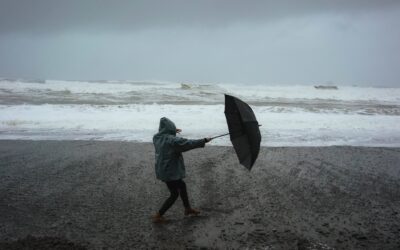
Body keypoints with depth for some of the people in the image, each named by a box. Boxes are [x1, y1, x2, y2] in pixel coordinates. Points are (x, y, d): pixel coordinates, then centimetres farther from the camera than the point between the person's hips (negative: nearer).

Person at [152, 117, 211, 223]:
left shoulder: (157, 137, 0)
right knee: (174, 194, 9)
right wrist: (204, 141, -15)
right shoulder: (173, 140, -25)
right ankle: (158, 216, 14)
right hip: (170, 172, -9)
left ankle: (188, 208, 39)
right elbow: (189, 143, -23)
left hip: (162, 170, 9)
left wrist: (173, 132, 29)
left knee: (182, 185, 25)